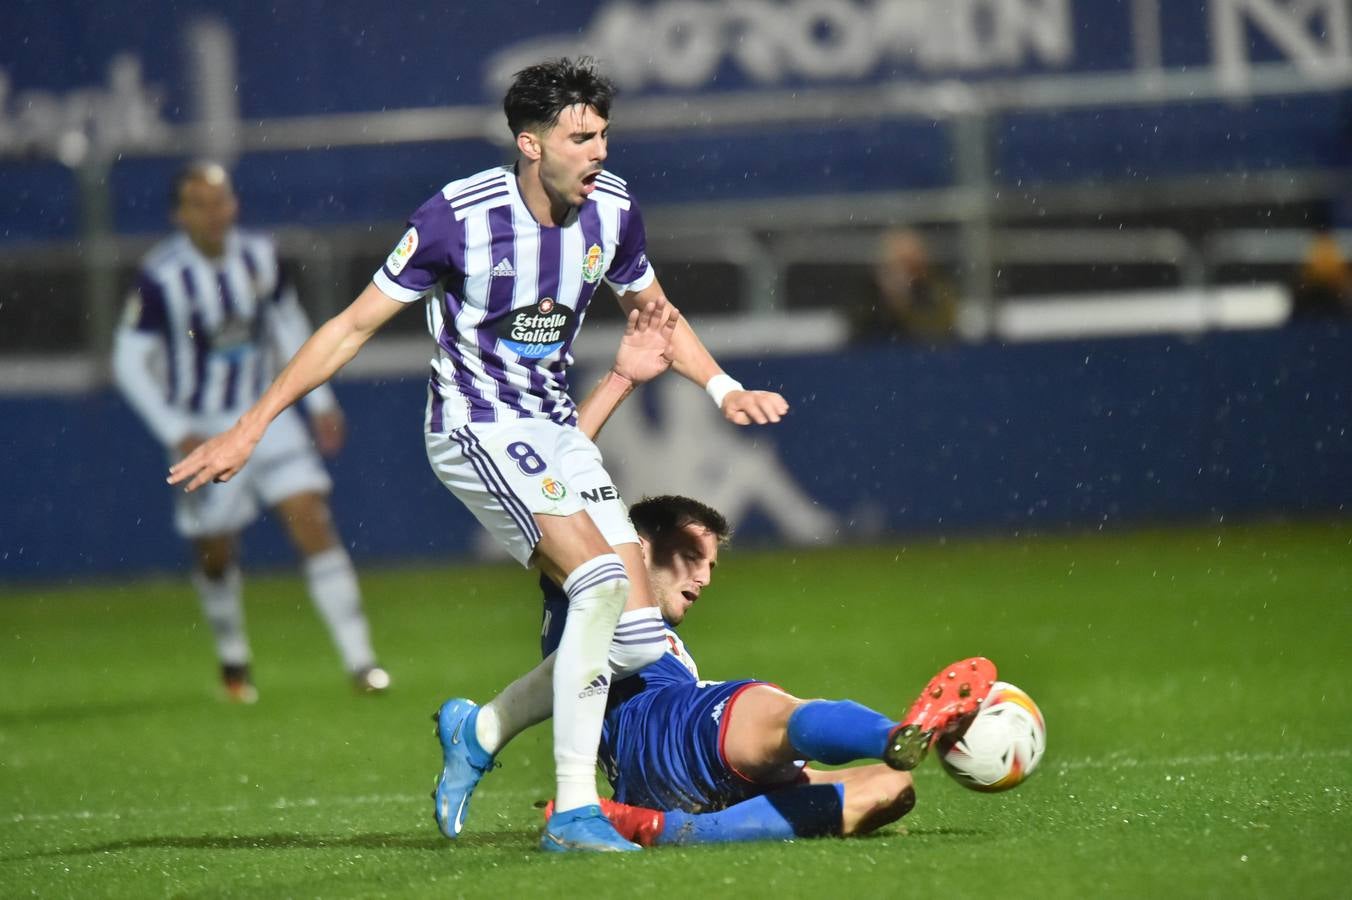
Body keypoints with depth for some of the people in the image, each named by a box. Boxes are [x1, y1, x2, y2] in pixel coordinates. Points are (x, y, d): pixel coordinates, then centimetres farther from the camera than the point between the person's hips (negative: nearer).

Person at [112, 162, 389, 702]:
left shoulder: (259, 257, -2)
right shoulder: (162, 277, -17)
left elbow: (289, 327, 14)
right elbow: (129, 361, -12)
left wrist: (320, 399, 10)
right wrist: (176, 433, -18)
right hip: (203, 430, -3)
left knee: (313, 521, -11)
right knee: (217, 556, 7)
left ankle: (359, 660, -12)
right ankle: (233, 659, 34)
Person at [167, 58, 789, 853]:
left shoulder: (613, 209, -2)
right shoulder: (460, 217, -18)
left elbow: (655, 309, 19)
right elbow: (355, 326, -9)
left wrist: (723, 388, 3)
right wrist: (250, 428, -10)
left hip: (556, 431, 6)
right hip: (476, 430, -6)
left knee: (639, 641, -5)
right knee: (602, 576, -27)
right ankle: (573, 812, -24)